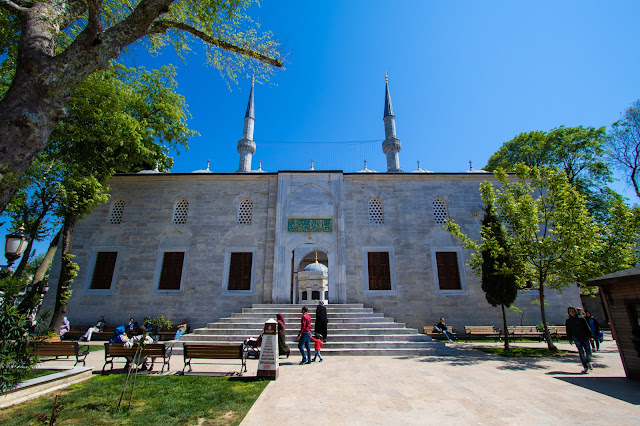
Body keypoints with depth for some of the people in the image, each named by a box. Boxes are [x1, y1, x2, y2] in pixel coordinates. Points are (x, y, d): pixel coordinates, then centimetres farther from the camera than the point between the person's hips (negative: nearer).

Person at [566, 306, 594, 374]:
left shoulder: (581, 319, 5)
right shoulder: (568, 321, 6)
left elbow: (587, 328, 8)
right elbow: (568, 331, 9)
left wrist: (590, 336, 0)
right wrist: (570, 339, 5)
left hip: (584, 337, 1)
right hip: (576, 339, 0)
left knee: (588, 352, -1)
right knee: (581, 353, -5)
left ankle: (588, 362, 29)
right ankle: (586, 368, 1)